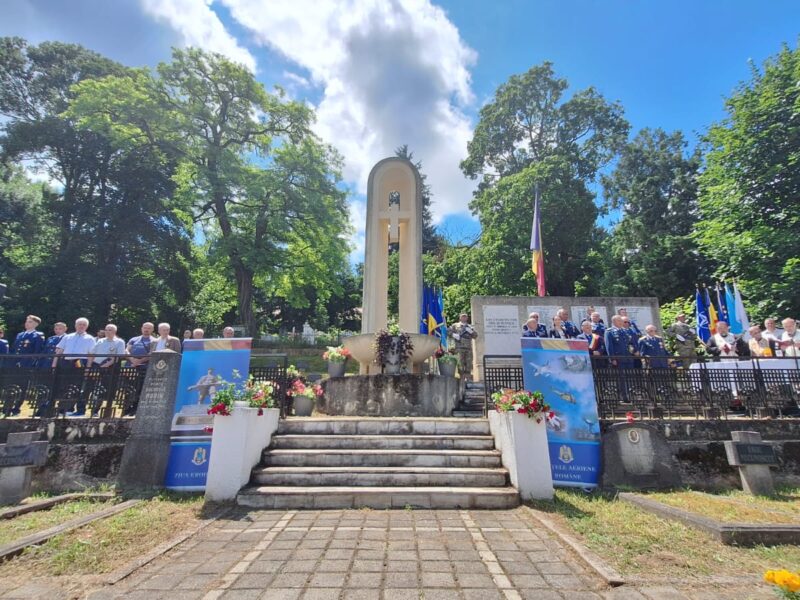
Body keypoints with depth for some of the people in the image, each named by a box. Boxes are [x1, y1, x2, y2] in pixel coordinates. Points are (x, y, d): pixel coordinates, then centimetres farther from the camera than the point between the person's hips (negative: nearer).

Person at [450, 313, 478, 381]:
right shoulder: (455, 325, 13)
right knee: (460, 363, -9)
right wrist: (454, 335, -9)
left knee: (469, 363, 0)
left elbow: (475, 336, 13)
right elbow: (448, 331, 8)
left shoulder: (470, 327, 21)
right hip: (459, 347, -3)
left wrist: (471, 331, -6)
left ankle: (468, 378, 5)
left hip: (468, 348, 3)